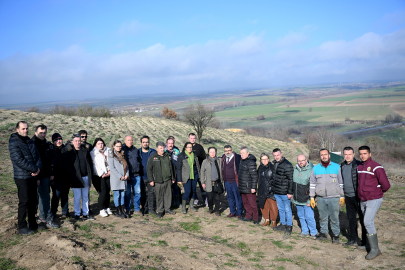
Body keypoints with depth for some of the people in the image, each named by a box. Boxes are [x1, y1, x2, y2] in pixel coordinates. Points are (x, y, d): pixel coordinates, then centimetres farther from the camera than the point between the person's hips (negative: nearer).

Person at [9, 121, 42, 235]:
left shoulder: (30, 142, 12)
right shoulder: (14, 144, -12)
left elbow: (37, 156, 9)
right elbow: (20, 161, -20)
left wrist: (38, 167, -11)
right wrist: (35, 169, -17)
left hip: (33, 176, 7)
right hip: (22, 177, -7)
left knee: (33, 201, 13)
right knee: (24, 202, -3)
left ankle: (32, 224, 26)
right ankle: (22, 227, 9)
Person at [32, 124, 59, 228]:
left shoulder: (47, 144, 12)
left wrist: (51, 173, 15)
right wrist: (37, 177, -19)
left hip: (47, 175, 8)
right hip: (39, 176, -8)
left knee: (43, 196, 15)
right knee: (45, 197, -8)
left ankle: (42, 216, 26)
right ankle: (49, 220, -6)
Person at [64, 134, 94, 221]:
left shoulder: (85, 150, 9)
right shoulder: (68, 152, -4)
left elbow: (90, 163, 14)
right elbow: (67, 166, -7)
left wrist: (90, 175, 5)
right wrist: (73, 176, -12)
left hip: (86, 178, 4)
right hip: (76, 178, -4)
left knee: (85, 197, 11)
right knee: (77, 197, 1)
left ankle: (86, 214, 21)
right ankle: (77, 214, 16)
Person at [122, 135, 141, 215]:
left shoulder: (135, 150, 12)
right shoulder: (122, 149, -2)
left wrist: (139, 171, 14)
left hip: (136, 175, 4)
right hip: (127, 175, -4)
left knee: (137, 192, 5)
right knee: (127, 193, 3)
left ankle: (137, 209, 15)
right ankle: (127, 210, 15)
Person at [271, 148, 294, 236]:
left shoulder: (287, 165, -16)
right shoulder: (275, 164, 8)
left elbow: (291, 179, -16)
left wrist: (290, 192, -17)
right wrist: (273, 188, 19)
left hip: (284, 193, -8)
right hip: (276, 192, 8)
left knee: (287, 209, 5)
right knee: (280, 209, 18)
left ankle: (289, 227, 17)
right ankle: (283, 224, 31)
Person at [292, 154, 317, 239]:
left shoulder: (311, 170, -15)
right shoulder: (295, 169, 5)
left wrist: (310, 200, -14)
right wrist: (293, 196, 18)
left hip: (307, 200, -6)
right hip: (297, 199, 6)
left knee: (309, 217, -3)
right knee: (301, 216, 15)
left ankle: (313, 233, 15)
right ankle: (305, 232, 28)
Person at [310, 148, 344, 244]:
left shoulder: (337, 167, 2)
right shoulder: (315, 168, 7)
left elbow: (341, 183, 5)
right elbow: (312, 184, 10)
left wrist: (342, 196, 3)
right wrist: (312, 197, 7)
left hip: (334, 198, -2)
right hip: (320, 198, 2)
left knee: (334, 218, 4)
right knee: (322, 217, 10)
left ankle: (336, 235, 18)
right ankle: (323, 233, 25)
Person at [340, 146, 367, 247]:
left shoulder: (359, 165, -13)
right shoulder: (342, 166, 8)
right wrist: (343, 194, 18)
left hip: (358, 196, -7)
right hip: (348, 196, 7)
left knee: (363, 219, 4)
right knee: (351, 219, 14)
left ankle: (365, 241, 15)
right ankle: (353, 239, 25)